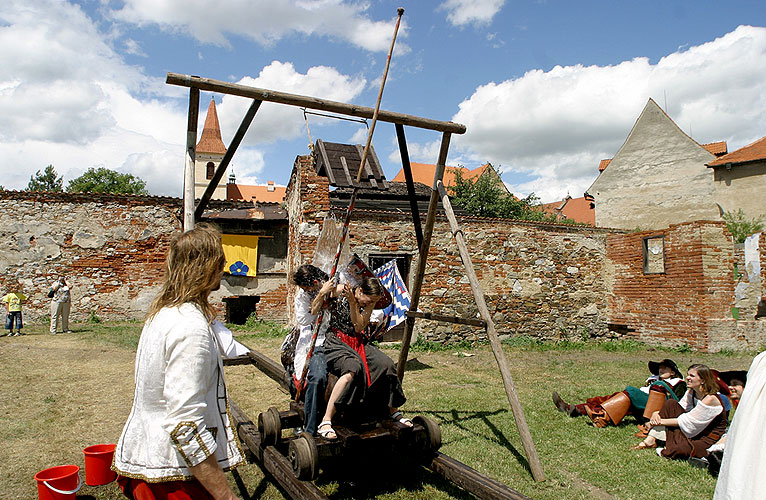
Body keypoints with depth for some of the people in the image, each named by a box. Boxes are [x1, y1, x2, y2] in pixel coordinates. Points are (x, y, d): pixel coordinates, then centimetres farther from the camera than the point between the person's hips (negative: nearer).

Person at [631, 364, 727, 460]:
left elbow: (687, 421, -23)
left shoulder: (710, 399, -25)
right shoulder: (691, 392, 0)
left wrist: (660, 421, -20)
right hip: (694, 430, 8)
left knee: (680, 450, -37)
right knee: (671, 403, -11)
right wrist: (657, 414, -19)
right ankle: (651, 440, -13)